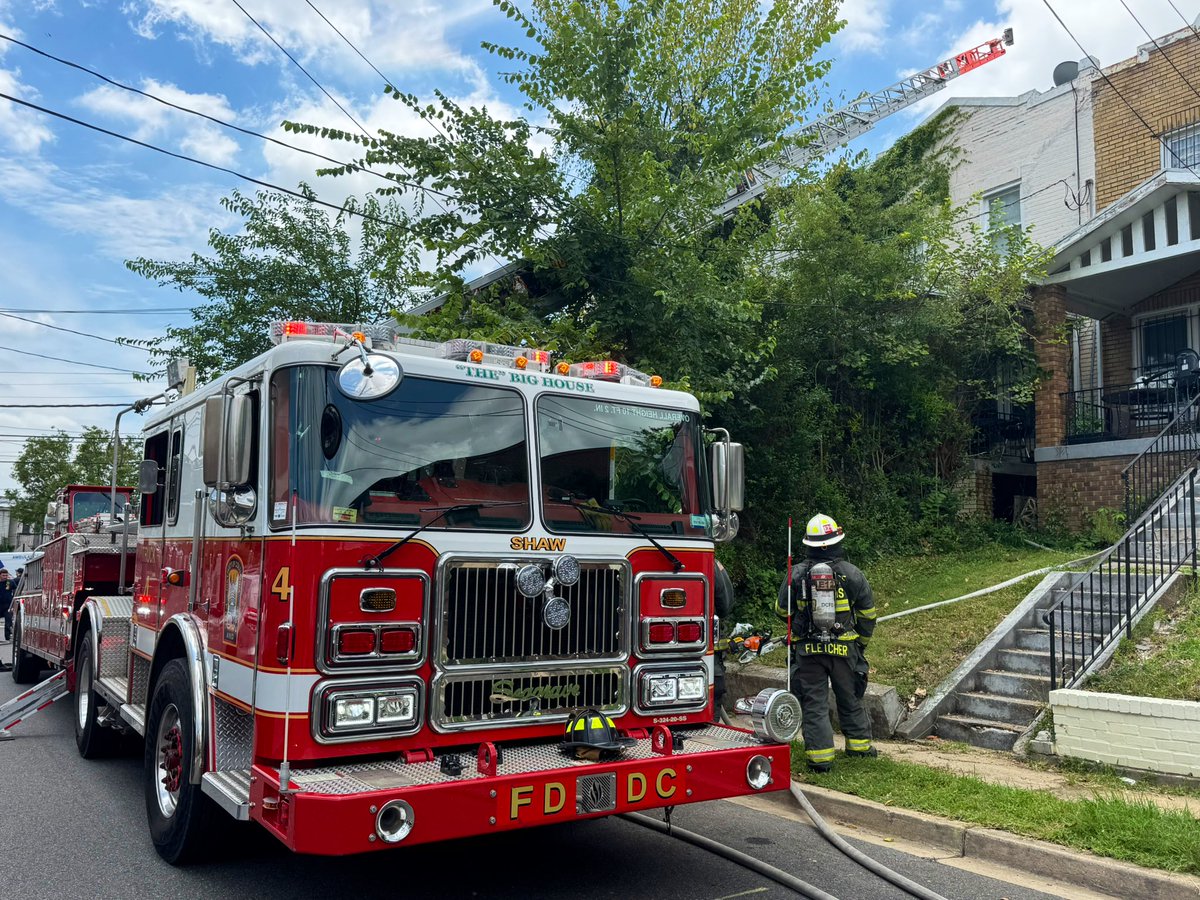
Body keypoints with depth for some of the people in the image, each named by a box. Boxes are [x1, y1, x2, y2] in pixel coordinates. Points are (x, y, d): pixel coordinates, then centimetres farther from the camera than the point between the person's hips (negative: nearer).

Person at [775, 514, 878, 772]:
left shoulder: (796, 574, -6)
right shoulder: (852, 573, -4)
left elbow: (782, 610, 5)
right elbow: (868, 613, 5)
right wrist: (861, 642, 21)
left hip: (807, 650, -1)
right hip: (844, 649, 1)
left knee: (814, 702, 4)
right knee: (850, 698, 19)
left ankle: (820, 755, 2)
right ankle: (859, 743, 31)